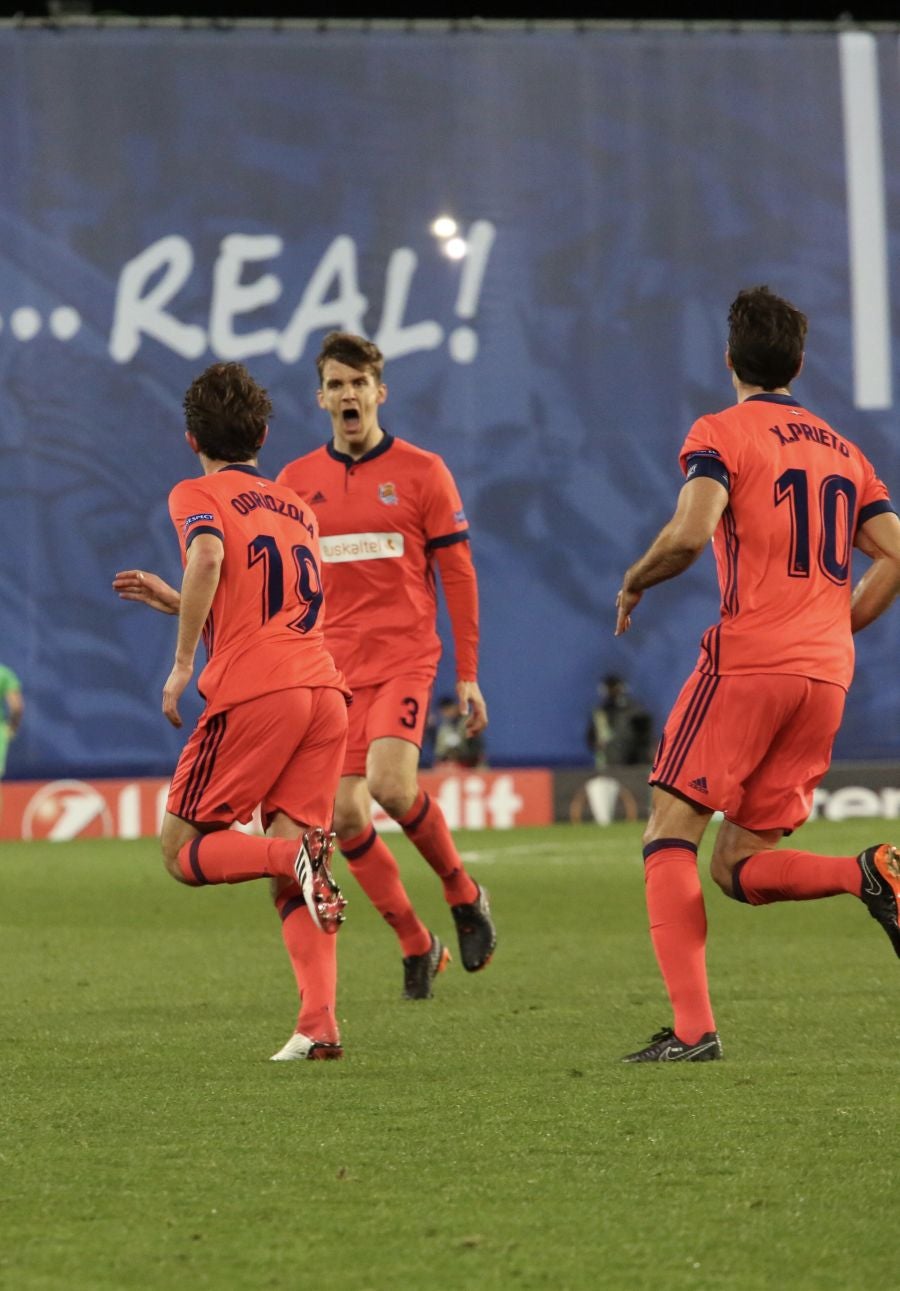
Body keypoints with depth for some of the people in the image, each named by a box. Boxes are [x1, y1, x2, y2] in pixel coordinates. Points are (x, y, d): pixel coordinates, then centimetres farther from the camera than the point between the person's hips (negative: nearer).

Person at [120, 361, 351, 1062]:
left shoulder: (197, 495, 6)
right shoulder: (297, 507, 26)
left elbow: (209, 557, -17)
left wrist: (182, 664, -12)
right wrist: (167, 598, 42)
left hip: (252, 691, -6)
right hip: (324, 688, 6)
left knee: (183, 852, 5)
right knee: (292, 880, 4)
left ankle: (292, 853, -23)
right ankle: (319, 1024, -13)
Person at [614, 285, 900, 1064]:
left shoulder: (722, 433, 0)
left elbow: (690, 532, -16)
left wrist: (634, 584, 2)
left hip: (748, 658, -6)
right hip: (827, 677, 6)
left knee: (671, 833, 0)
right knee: (740, 867, 11)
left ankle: (692, 1027, -14)